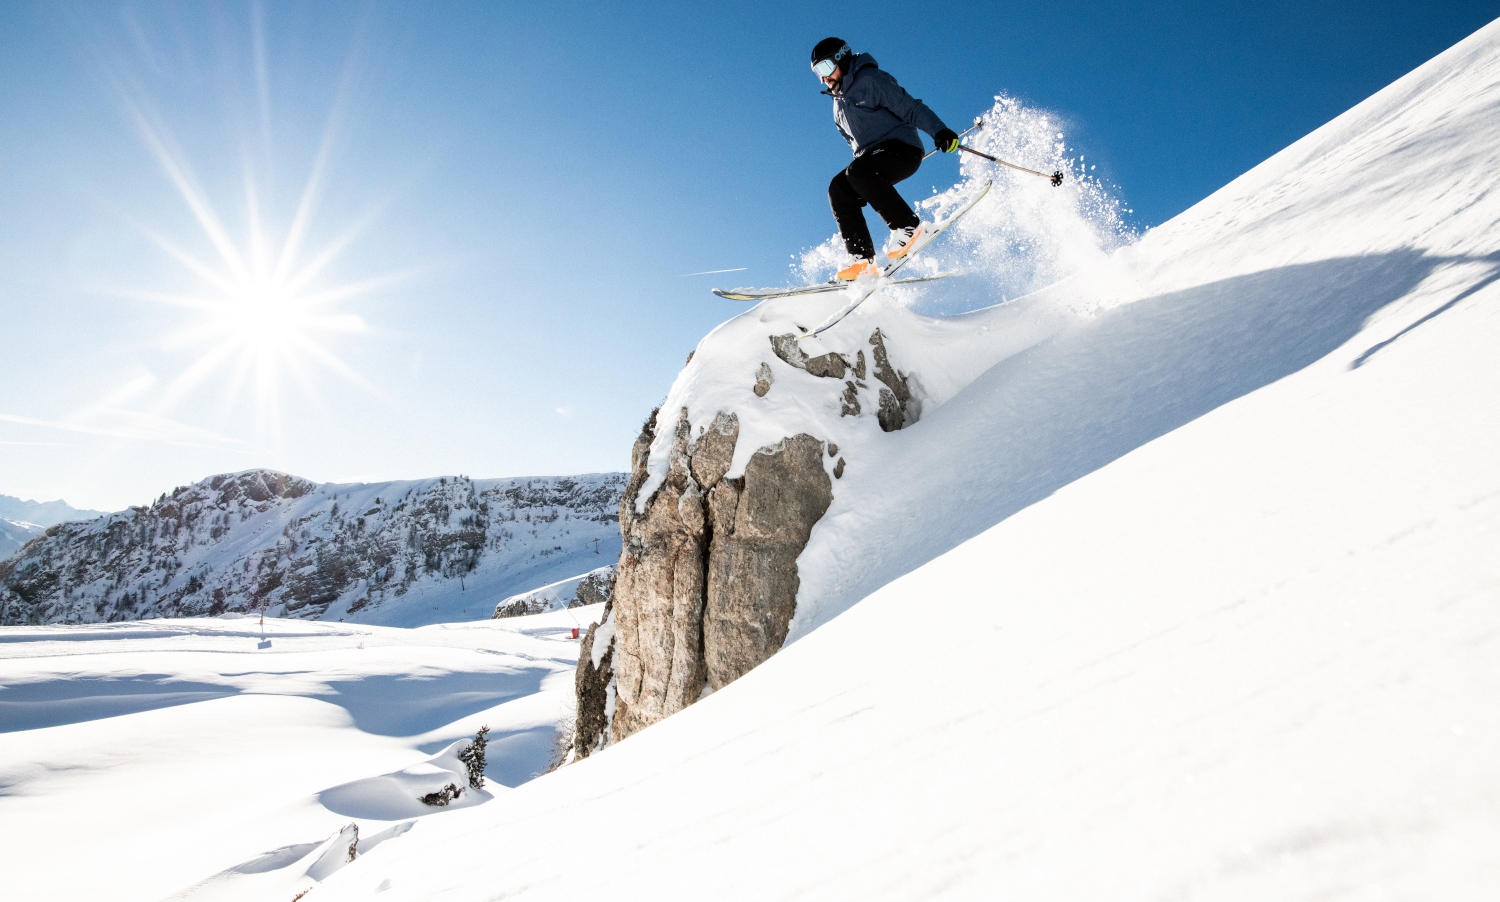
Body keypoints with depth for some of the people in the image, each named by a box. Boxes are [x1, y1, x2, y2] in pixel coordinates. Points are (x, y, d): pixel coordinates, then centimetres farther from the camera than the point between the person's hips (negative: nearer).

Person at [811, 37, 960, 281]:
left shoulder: (870, 80, -6)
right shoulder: (839, 105, 20)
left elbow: (911, 108, -13)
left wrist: (939, 131, -27)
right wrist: (864, 189, 21)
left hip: (903, 149, -8)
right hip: (871, 159, 8)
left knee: (858, 172, -32)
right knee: (839, 188, -16)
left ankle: (908, 228, -27)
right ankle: (863, 260, -22)